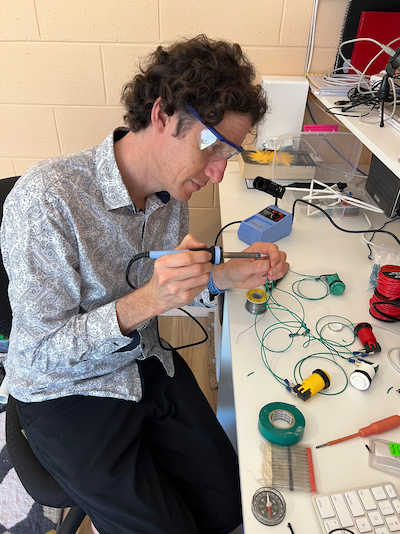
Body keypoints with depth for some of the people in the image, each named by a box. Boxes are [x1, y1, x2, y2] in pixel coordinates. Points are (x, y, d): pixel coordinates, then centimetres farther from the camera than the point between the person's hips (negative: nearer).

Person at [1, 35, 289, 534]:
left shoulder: (171, 191, -5)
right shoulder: (44, 198, -27)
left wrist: (224, 276, -13)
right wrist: (144, 302, -36)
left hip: (147, 365, 6)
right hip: (67, 393, -5)